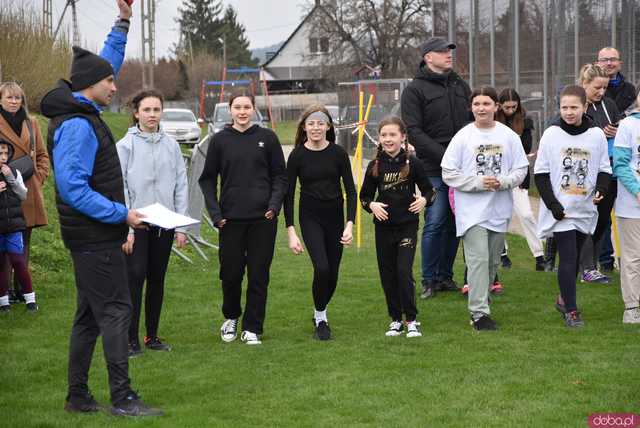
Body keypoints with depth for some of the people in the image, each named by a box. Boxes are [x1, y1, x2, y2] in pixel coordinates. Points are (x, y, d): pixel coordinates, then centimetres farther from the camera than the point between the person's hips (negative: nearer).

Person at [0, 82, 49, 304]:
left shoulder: (31, 123, 12)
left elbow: (42, 155, 19)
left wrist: (39, 177, 7)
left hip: (28, 193, 5)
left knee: (24, 243, 10)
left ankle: (21, 288, 17)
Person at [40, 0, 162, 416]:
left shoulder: (83, 114, 12)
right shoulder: (76, 126, -19)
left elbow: (104, 66, 28)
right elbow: (73, 188, -25)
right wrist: (122, 214, -21)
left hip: (93, 236, 10)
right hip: (96, 237, -10)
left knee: (90, 315, 13)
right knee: (116, 311, -9)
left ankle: (78, 396, 18)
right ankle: (123, 398, -9)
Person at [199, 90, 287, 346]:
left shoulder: (267, 138, 4)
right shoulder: (220, 140, 4)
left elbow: (280, 175, 7)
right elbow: (207, 179, 8)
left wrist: (274, 204, -8)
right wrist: (215, 212, -3)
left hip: (263, 219, 0)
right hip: (231, 219, 0)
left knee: (259, 274, 1)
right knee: (231, 273, 3)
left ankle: (252, 328, 11)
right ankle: (231, 318, 28)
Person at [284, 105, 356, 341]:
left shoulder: (338, 153, -4)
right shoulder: (297, 156, -7)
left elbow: (351, 190, -3)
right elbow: (288, 194, -3)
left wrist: (350, 224, -13)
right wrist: (290, 231, -9)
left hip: (335, 217, 2)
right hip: (310, 218, -2)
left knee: (332, 274, 6)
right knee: (321, 268, -19)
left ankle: (320, 314, 33)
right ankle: (320, 318, 2)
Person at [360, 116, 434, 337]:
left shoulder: (412, 163, -5)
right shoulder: (375, 166, 1)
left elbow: (428, 190, 3)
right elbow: (364, 195, 8)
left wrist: (424, 200, -17)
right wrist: (372, 205, -12)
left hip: (407, 226, -3)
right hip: (384, 227, 3)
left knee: (404, 272, -12)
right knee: (388, 275, 7)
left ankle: (411, 320, 0)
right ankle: (396, 320, 20)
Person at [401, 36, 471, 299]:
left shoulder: (460, 85, 16)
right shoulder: (415, 90, -2)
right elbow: (413, 132, -9)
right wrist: (445, 155, -17)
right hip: (434, 169, -5)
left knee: (454, 223, 7)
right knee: (435, 223, -7)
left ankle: (445, 276, 17)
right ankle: (428, 280, 2)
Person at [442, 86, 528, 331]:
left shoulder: (509, 136, 3)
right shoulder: (462, 137, -3)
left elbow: (521, 169, 6)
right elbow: (449, 173, -4)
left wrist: (504, 182, -14)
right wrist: (479, 183, -14)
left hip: (499, 210, 4)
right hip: (472, 210, -4)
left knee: (493, 261, 13)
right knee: (478, 259, -12)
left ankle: (480, 302, 29)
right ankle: (479, 312, -13)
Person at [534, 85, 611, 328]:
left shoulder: (596, 135, 0)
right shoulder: (552, 134, -5)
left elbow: (604, 169, 8)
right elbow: (540, 172, -2)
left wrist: (601, 189, -13)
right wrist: (553, 205, -10)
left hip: (585, 208, 3)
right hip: (560, 211, -3)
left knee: (574, 257, 15)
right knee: (568, 258, -9)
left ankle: (564, 299, 34)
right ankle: (570, 310, -2)